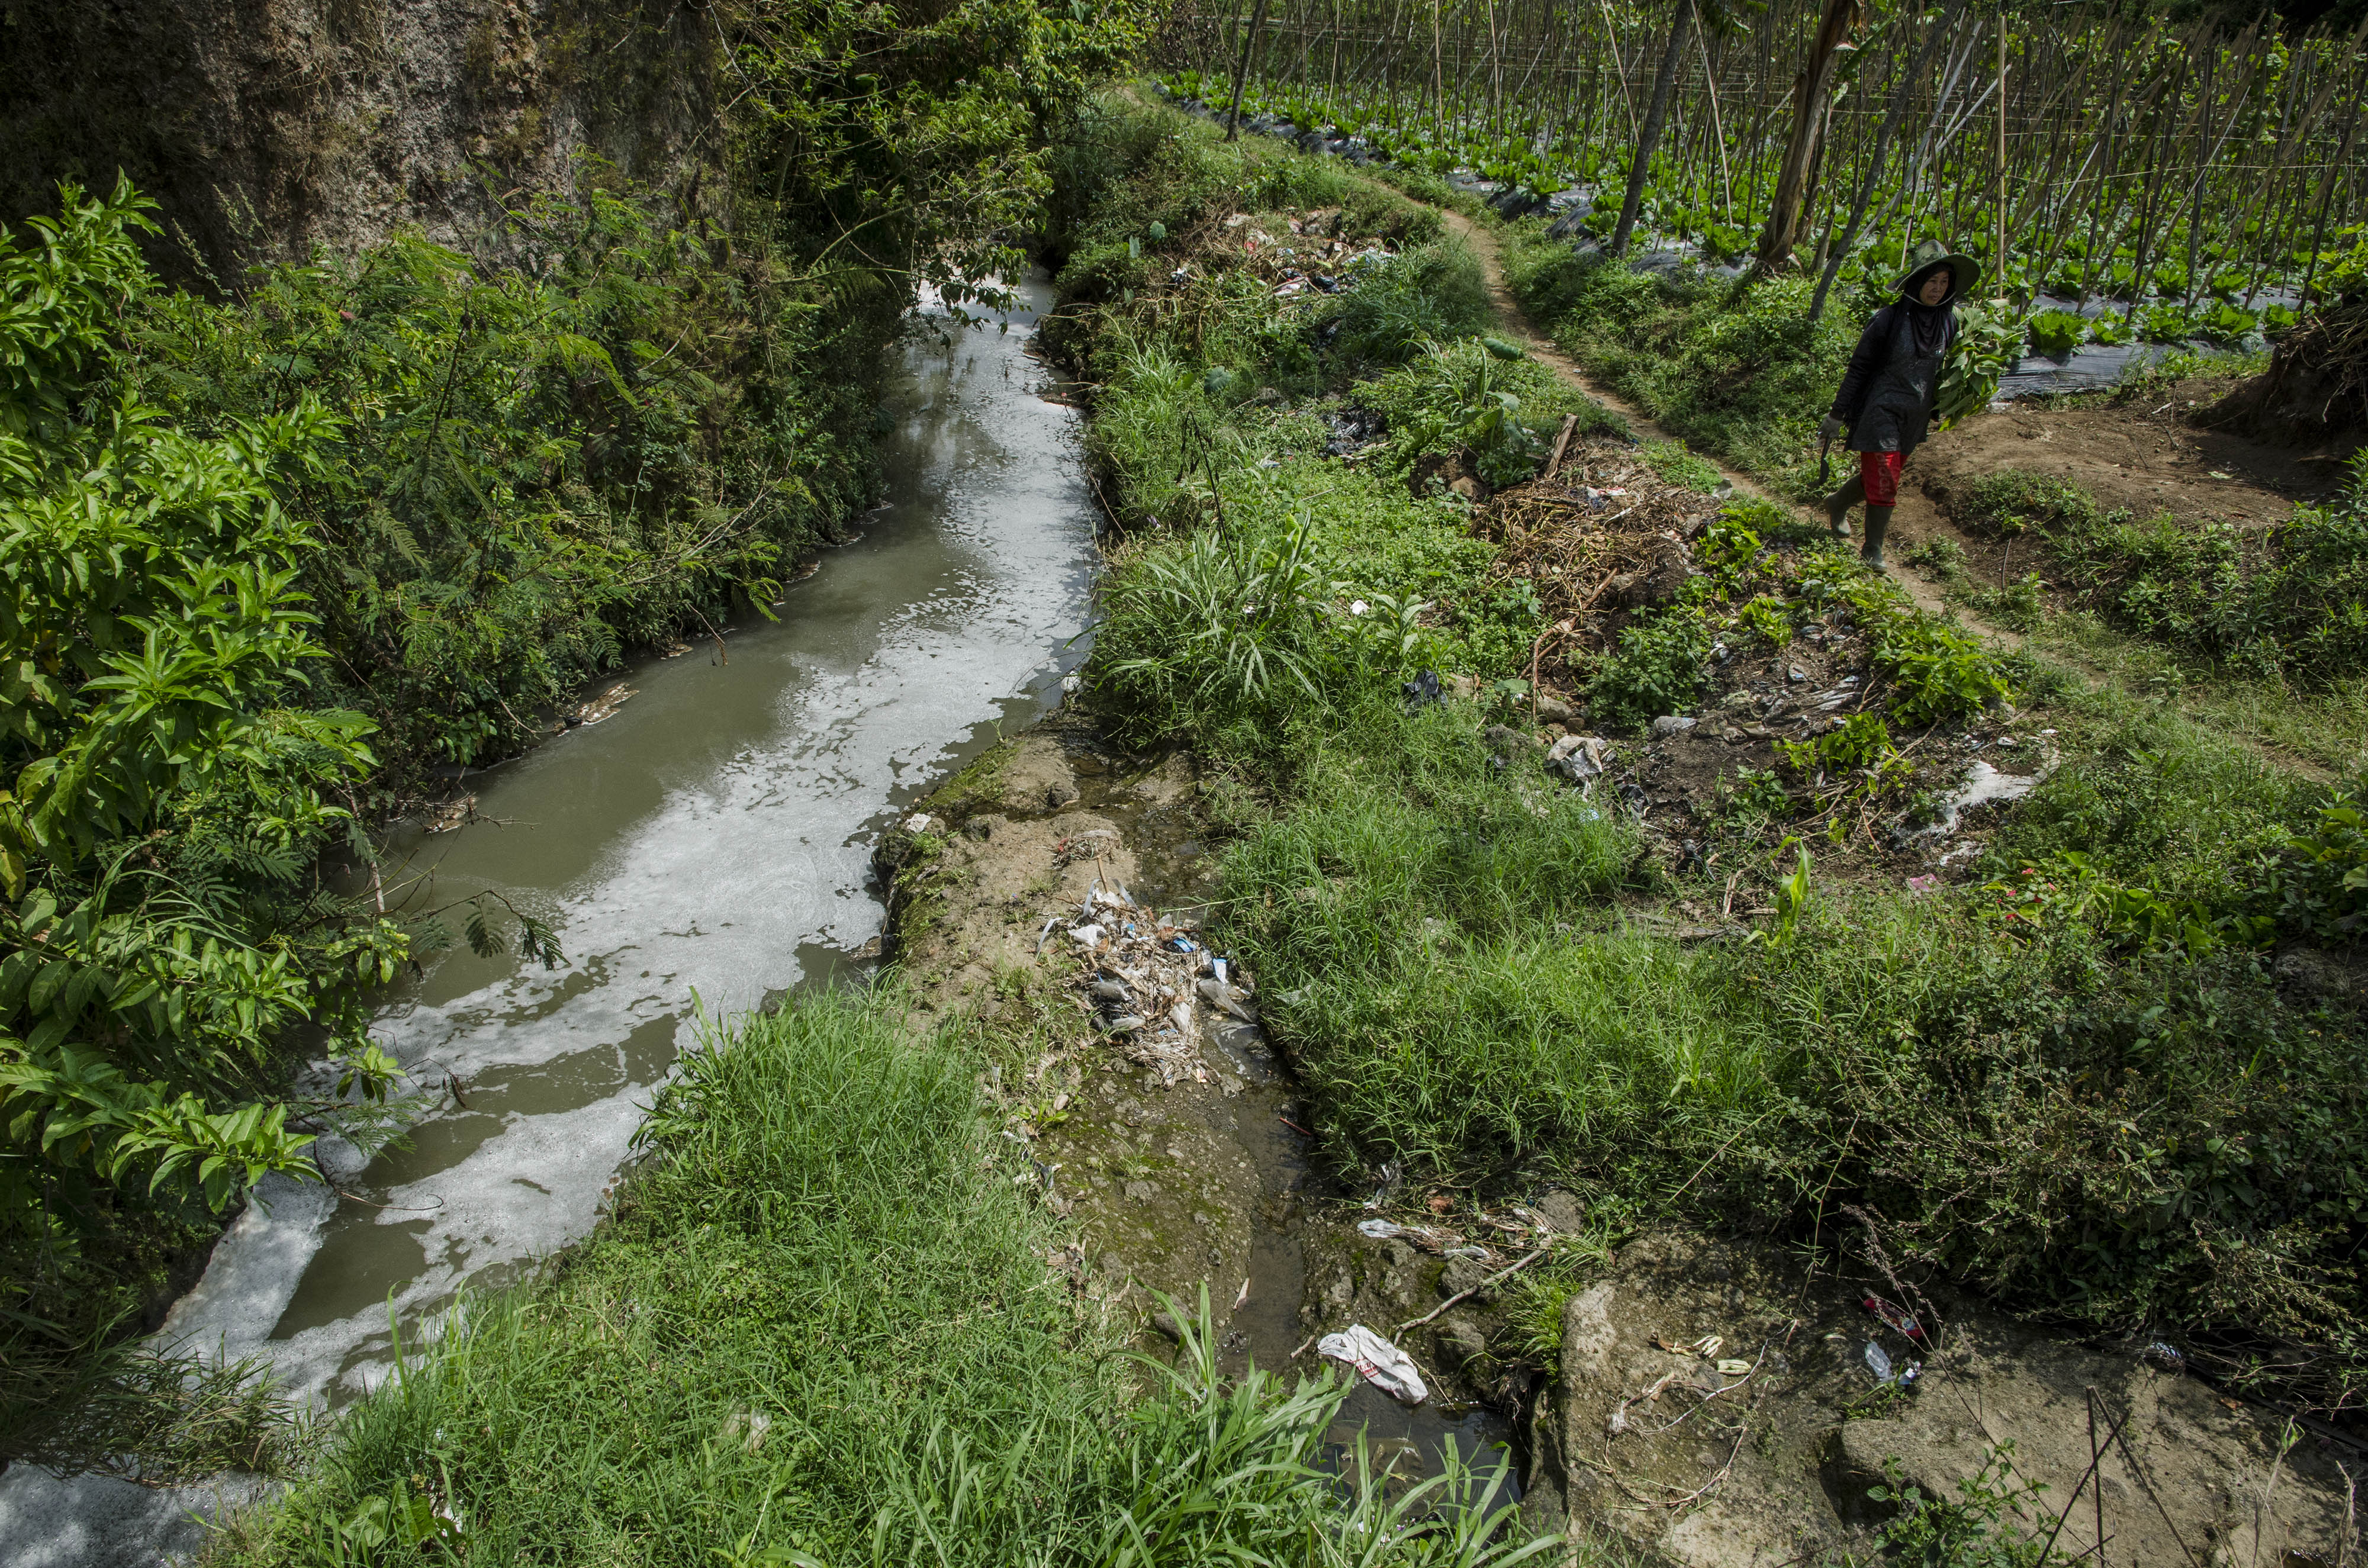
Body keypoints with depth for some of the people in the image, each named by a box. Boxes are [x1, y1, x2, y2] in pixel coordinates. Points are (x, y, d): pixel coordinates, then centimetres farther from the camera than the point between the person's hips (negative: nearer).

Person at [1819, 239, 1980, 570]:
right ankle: (1872, 551, 5)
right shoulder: (1891, 317, -12)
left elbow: (1942, 369, 17)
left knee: (1878, 478, 14)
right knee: (1883, 483, -8)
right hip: (1881, 413, -5)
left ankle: (1838, 504, 41)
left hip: (1915, 418, 5)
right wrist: (1837, 413, -7)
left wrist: (1936, 409, 19)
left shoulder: (1950, 320, 3)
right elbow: (1859, 366, -7)